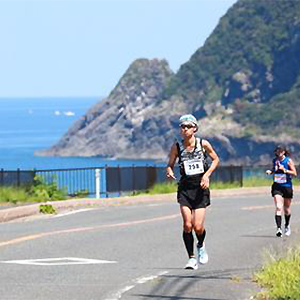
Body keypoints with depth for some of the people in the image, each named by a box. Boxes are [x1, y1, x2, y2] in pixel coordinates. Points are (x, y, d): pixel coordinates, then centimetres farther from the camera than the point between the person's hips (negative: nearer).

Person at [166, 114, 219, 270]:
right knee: (187, 225, -11)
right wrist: (170, 172, -15)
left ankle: (201, 246, 26)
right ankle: (191, 258, 2)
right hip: (185, 188, 1)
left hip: (200, 188, -1)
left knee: (198, 226, -7)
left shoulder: (203, 144, -4)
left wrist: (207, 175, -6)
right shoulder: (176, 147, -2)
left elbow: (215, 159, 9)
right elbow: (170, 165, 8)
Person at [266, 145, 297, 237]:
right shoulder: (275, 160, 6)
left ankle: (287, 225, 36)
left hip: (287, 186, -2)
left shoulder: (288, 160, -5)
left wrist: (285, 170, -20)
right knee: (278, 207, -15)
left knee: (286, 209, 12)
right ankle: (278, 228, -21)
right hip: (277, 187, 2)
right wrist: (270, 171, 2)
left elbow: (294, 173, -7)